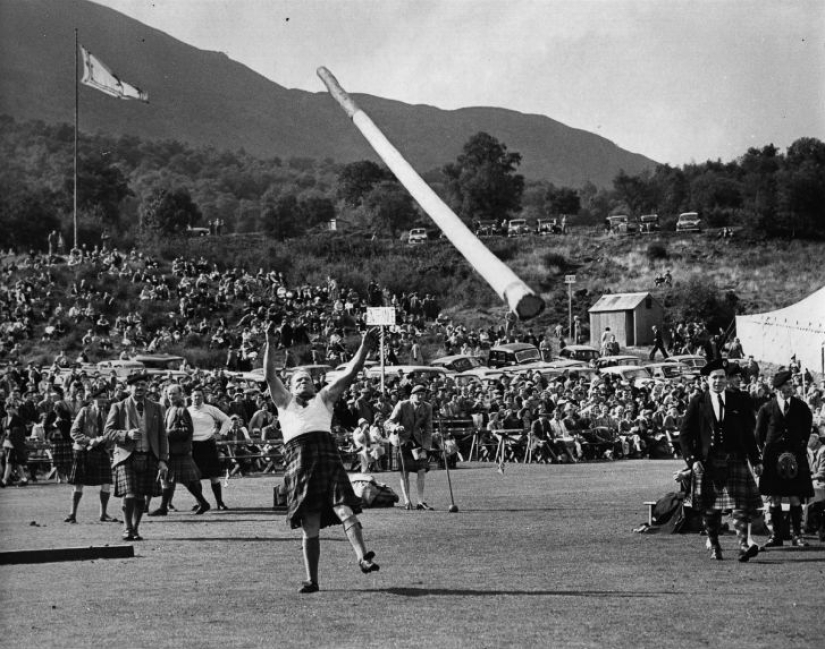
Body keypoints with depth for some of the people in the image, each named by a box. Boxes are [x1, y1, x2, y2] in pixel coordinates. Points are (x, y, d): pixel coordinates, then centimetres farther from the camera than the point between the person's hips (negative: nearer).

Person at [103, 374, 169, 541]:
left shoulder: (156, 408, 12)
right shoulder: (118, 407, 4)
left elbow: (162, 436, 12)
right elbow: (107, 432, 1)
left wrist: (163, 460, 3)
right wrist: (127, 434, -16)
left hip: (149, 458, 3)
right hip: (126, 457, -3)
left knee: (141, 497, 3)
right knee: (130, 496, -13)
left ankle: (135, 529, 20)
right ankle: (128, 529, 5)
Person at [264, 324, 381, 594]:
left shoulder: (324, 398, 26)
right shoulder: (285, 401, 24)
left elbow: (349, 374, 19)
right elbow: (270, 375, 12)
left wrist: (365, 348, 9)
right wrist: (270, 343, 3)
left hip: (328, 454, 0)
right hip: (299, 458, 0)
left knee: (344, 508, -18)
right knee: (310, 525, -3)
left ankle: (362, 557, -35)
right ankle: (311, 580, 1)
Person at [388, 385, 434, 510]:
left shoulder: (427, 408, -2)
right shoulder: (402, 405, -10)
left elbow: (428, 429, 0)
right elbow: (390, 422, -10)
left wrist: (426, 447, -7)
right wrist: (396, 427, -34)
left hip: (418, 441, 2)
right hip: (403, 440, -2)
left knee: (421, 471, -6)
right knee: (404, 473, -3)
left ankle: (421, 502, -2)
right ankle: (407, 501, 5)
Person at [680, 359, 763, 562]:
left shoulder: (739, 400, 8)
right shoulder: (698, 402, 4)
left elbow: (748, 432, 13)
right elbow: (685, 433, 3)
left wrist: (755, 460, 10)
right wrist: (692, 459, -8)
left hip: (735, 459, 0)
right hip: (707, 461, 0)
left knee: (741, 504, -12)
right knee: (710, 507, 5)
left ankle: (744, 545, -20)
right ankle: (714, 547, 17)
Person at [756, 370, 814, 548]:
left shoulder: (801, 407, 3)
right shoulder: (766, 409, 1)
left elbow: (807, 429, 12)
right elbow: (759, 434, 10)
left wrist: (801, 447, 6)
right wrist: (764, 452, 5)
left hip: (796, 456, 0)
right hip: (773, 457, 0)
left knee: (795, 497, -2)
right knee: (773, 498, 1)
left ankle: (796, 535, 6)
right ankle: (776, 535, 8)